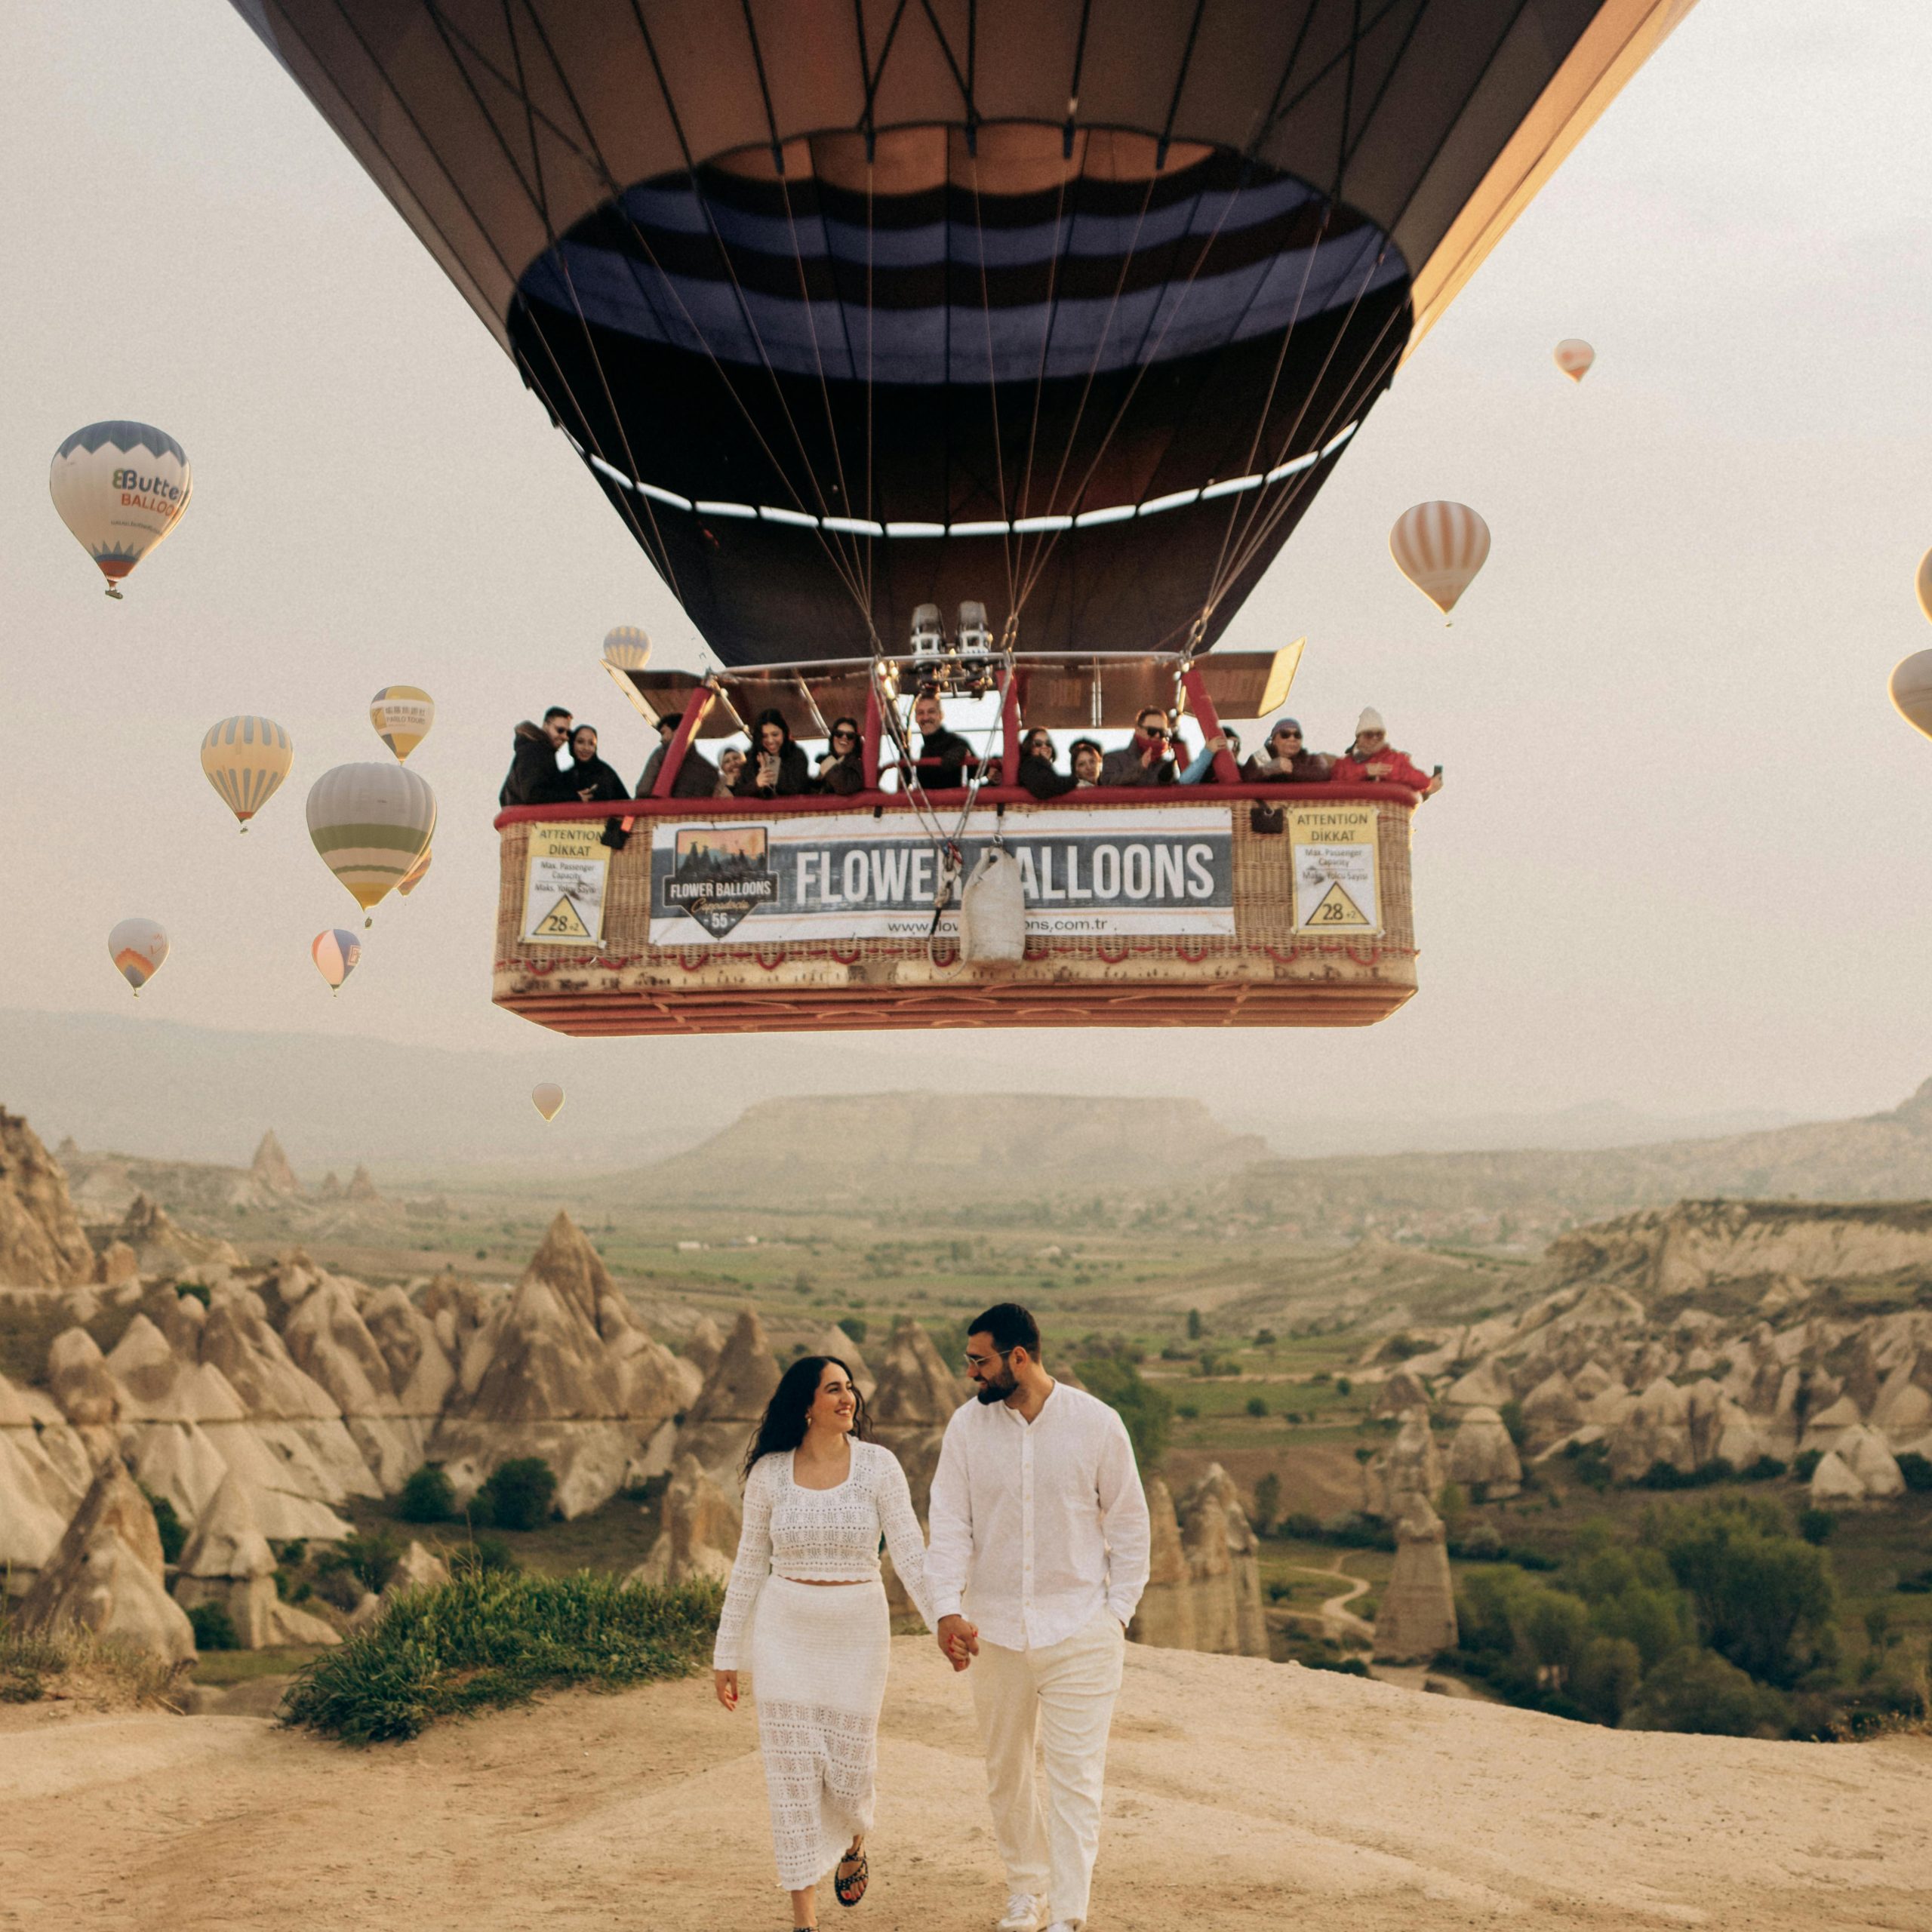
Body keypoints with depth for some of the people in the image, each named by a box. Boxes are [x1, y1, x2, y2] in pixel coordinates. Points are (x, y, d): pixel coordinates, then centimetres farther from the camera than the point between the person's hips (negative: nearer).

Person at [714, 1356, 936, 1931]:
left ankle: (854, 1839, 42)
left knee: (847, 1773, 4)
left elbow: (911, 1556, -11)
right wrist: (726, 1655, 5)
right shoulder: (768, 1474, -4)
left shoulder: (878, 1465, -8)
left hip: (856, 1633, 0)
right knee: (792, 1774, -2)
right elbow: (748, 1568, 3)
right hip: (785, 1632, 0)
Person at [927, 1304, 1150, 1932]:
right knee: (1005, 1772, 15)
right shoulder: (967, 1426, -4)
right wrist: (947, 1609, -18)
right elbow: (949, 1522, -5)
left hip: (1079, 1628, -3)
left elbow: (1128, 1521, 0)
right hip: (994, 1630, 3)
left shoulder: (1095, 1422, -8)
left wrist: (1119, 1611, -3)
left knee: (1076, 1776, -3)